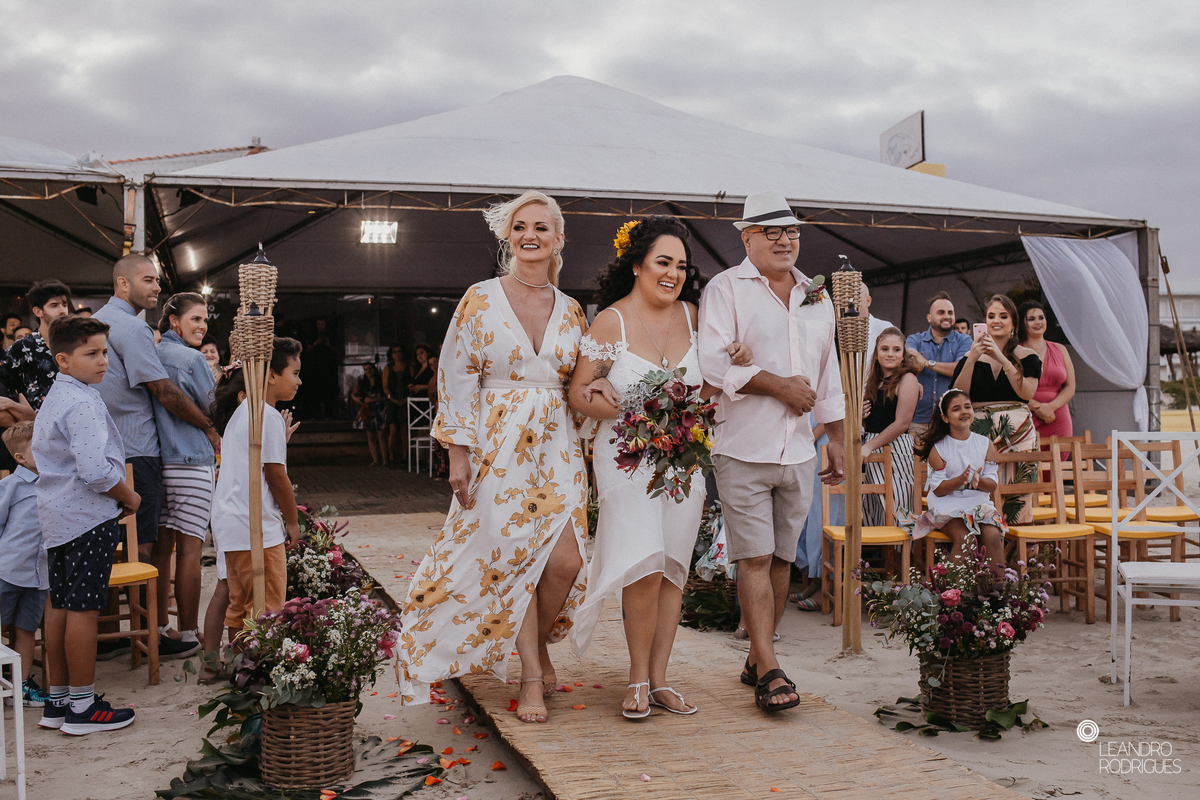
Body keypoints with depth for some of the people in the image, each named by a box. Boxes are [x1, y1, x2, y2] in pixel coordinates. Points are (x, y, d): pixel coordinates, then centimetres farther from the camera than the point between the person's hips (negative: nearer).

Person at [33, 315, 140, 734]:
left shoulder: (53, 398, 15)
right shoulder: (83, 404, -18)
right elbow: (95, 471, -26)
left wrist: (118, 495, 19)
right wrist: (129, 498, -8)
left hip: (56, 516, 10)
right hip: (88, 516, -10)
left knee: (61, 606, 13)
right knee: (84, 608, -3)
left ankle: (57, 701, 22)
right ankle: (82, 708, 4)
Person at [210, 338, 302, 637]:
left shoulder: (241, 412, 17)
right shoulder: (269, 416, -13)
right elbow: (276, 476, -13)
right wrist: (293, 522, -4)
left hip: (229, 523, 10)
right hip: (257, 528, -10)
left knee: (239, 607, 15)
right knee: (266, 611, -5)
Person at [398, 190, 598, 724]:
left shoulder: (570, 311, 10)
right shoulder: (480, 300, 0)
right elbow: (458, 378, -2)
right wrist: (459, 453, -7)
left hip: (557, 444, 3)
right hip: (499, 443, -3)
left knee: (566, 560, -7)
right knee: (513, 555, -2)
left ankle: (540, 640, 23)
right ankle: (530, 674, 13)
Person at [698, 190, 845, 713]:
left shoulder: (817, 297, 18)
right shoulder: (725, 289, -1)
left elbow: (828, 375, 23)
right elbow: (714, 362, -13)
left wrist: (835, 439, 21)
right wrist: (779, 385, -11)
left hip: (799, 452, 6)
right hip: (744, 449, -5)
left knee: (781, 558, 8)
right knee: (755, 558, -7)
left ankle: (756, 660, 19)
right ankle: (769, 670, -4)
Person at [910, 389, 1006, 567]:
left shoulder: (985, 444, 6)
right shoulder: (938, 448, -2)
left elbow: (992, 485, 3)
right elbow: (938, 489, -6)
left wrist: (978, 481, -21)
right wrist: (960, 480, -24)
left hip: (979, 502, 3)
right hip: (948, 504, -3)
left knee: (993, 534, -26)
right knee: (966, 538, -30)